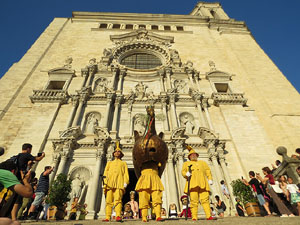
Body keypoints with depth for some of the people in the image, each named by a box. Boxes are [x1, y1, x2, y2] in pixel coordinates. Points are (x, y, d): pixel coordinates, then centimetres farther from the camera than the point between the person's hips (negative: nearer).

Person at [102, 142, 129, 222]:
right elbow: (105, 172, 16)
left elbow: (126, 173, 12)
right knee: (109, 200, -6)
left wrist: (125, 182, -4)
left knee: (118, 199, -17)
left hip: (119, 183, -2)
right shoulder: (109, 163, 29)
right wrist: (105, 181, -1)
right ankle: (107, 217, -4)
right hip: (110, 183, 2)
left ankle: (118, 216, -23)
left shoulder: (123, 163, 25)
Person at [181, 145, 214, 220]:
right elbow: (183, 171, 12)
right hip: (193, 183, -1)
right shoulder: (186, 163, 26)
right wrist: (186, 174, -11)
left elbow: (208, 171, 19)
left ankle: (209, 216, -10)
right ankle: (194, 217, -6)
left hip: (203, 184, 2)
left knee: (205, 199, -10)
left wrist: (210, 179, 2)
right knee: (194, 201, -9)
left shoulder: (202, 162, 31)